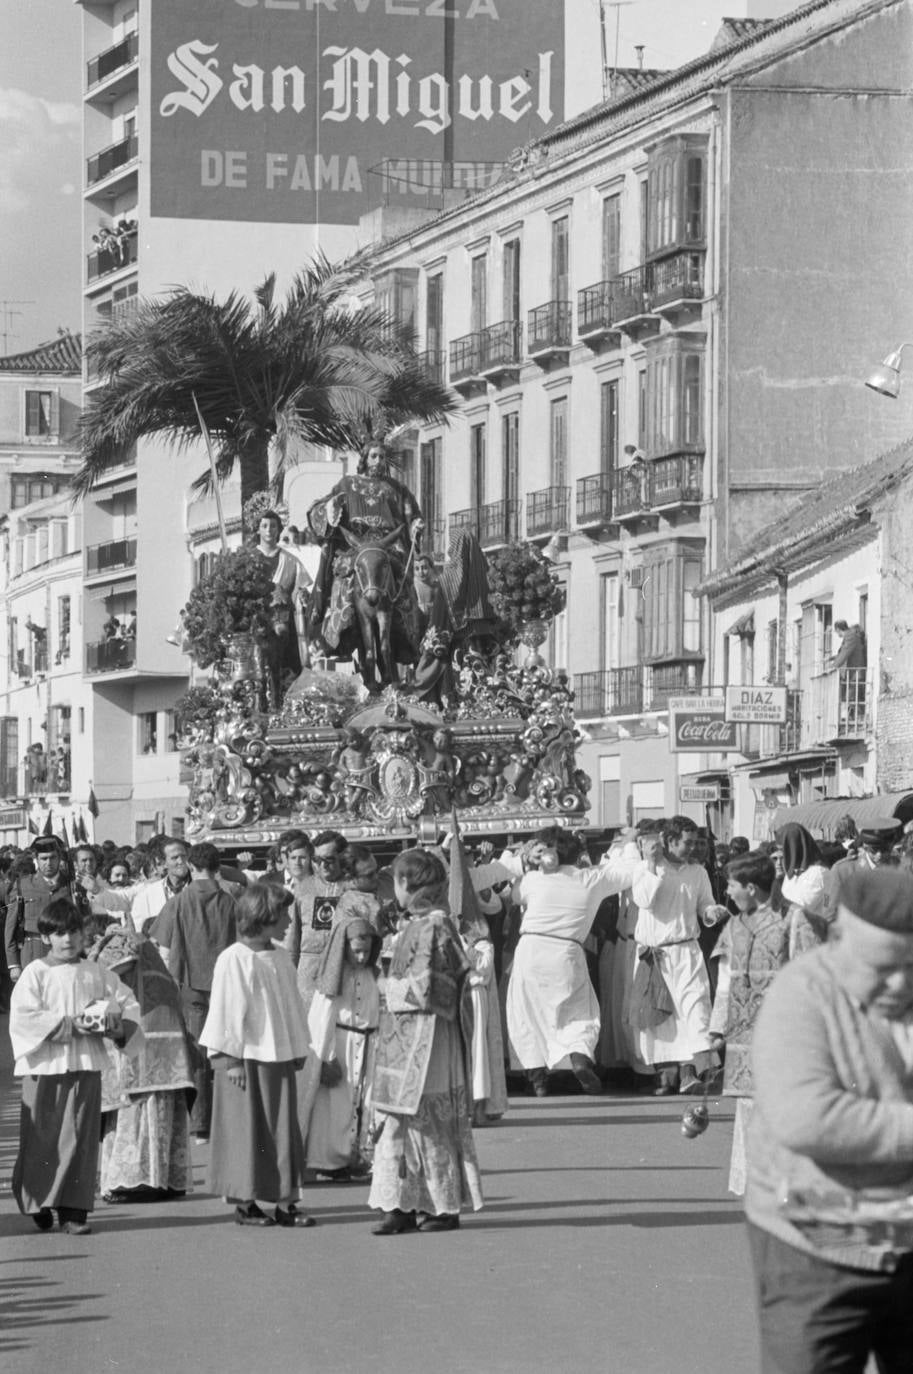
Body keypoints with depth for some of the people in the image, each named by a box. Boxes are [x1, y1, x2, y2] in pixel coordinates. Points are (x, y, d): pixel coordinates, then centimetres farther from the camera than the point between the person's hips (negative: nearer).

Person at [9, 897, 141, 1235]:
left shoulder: (96, 974, 10)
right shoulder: (35, 973, -1)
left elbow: (128, 1003, 14)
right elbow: (23, 1017, -12)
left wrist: (118, 1025, -8)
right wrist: (70, 1026, -17)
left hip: (85, 1065, 2)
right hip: (44, 1066, -2)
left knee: (79, 1139, -2)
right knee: (42, 1139, 3)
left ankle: (73, 1210, 0)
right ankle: (38, 1204, 19)